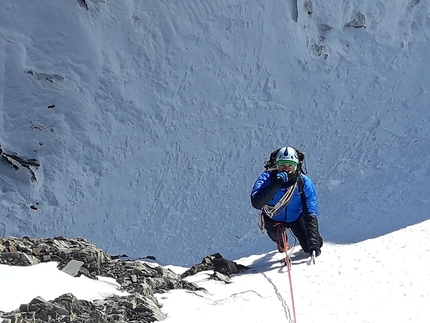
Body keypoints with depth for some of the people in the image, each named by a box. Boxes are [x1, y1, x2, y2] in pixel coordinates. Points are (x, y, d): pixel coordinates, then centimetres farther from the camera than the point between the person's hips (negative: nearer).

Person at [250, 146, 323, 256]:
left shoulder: (304, 182, -29)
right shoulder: (266, 177, -30)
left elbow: (310, 214, -31)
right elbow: (256, 203, -44)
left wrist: (314, 243, -42)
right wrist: (276, 184, -54)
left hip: (296, 218, -2)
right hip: (274, 218, 2)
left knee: (309, 247, -10)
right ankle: (281, 243, 22)